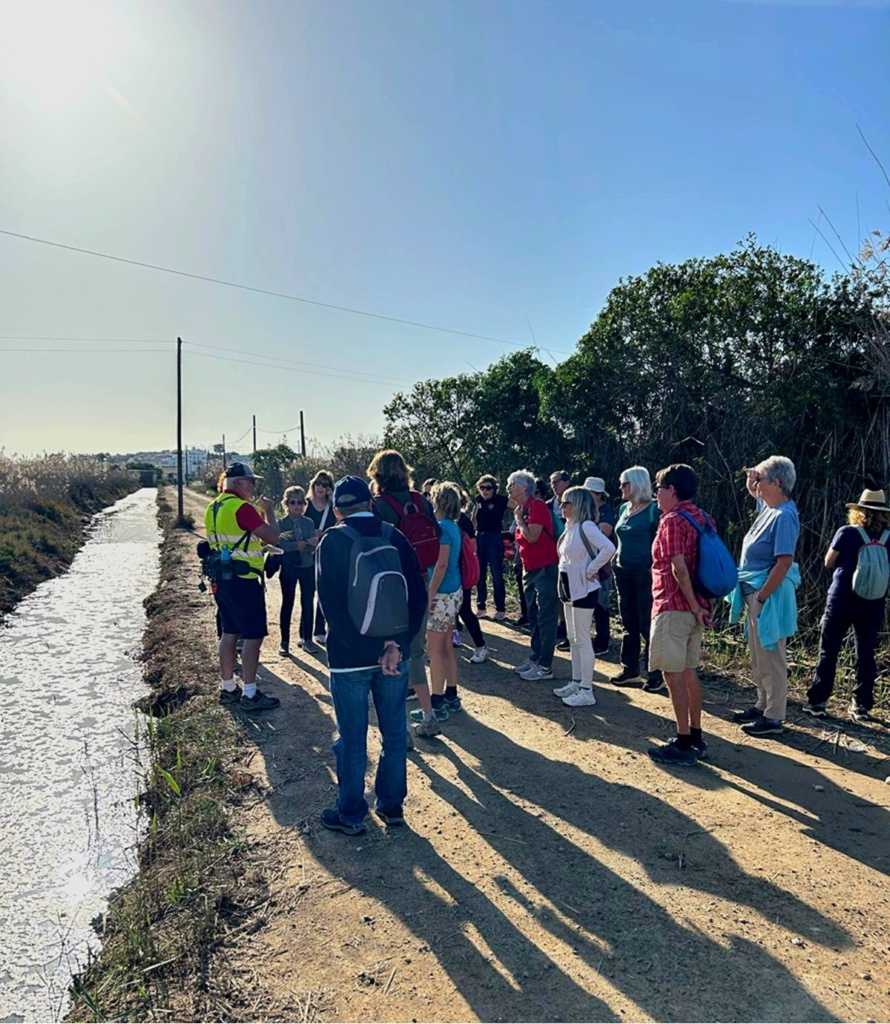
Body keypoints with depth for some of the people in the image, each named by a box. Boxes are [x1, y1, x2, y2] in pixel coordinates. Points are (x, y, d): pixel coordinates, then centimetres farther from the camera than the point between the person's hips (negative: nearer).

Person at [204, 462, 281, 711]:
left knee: (229, 632, 15)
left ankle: (227, 688, 23)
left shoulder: (214, 507, 12)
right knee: (253, 634, -3)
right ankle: (250, 694, 1)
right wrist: (268, 511, -5)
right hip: (243, 579, -9)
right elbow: (272, 537, -19)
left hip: (222, 577, 9)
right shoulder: (242, 507, -17)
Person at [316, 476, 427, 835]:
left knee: (352, 741, 10)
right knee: (394, 734, 17)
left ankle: (351, 815, 25)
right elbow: (418, 596, -6)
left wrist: (376, 650, -14)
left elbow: (333, 606, -15)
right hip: (395, 653, 3)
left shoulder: (332, 542, -9)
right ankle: (391, 805, 30)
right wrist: (396, 645, -10)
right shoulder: (395, 538, -1)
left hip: (349, 657, -3)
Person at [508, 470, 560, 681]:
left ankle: (545, 667, 0)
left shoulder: (537, 505, -14)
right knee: (534, 617, 16)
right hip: (530, 569, 9)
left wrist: (518, 519, -10)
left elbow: (532, 537, -23)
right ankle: (534, 658, 26)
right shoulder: (523, 508, 13)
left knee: (545, 618, -4)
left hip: (545, 568, -9)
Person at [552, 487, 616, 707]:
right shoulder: (570, 527, 9)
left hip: (583, 590, -10)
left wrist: (591, 570, -22)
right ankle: (576, 683, 27)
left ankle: (587, 692, 3)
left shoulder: (586, 526, -18)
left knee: (582, 640, -4)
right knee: (573, 639, 16)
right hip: (569, 588, 10)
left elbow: (608, 548, -32)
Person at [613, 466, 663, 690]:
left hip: (645, 572, -7)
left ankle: (655, 674, 7)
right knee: (628, 623, 13)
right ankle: (630, 667, 24)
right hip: (624, 571, 7)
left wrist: (655, 570, -18)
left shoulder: (652, 510, -10)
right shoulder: (624, 509, 12)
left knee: (647, 625, -3)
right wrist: (616, 562, 15)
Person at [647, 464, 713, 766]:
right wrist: (701, 604, 12)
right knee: (689, 672, 16)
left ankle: (684, 745, 5)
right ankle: (696, 738, 25)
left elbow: (679, 568, -23)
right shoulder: (703, 518, 12)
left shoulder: (672, 520, -15)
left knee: (673, 674, -2)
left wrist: (694, 606, -16)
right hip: (695, 608, 9)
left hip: (674, 608, -9)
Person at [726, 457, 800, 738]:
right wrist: (751, 479, 11)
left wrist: (761, 598, -22)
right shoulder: (768, 507, 7)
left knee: (770, 659, 0)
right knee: (759, 657, 19)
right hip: (755, 592, 10)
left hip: (769, 594, -10)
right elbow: (755, 493, 32)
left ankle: (773, 719, 11)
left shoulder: (784, 516, -20)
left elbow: (785, 562, -24)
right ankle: (763, 705, 32)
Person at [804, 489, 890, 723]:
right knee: (866, 654, 12)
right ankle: (861, 705, 16)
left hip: (843, 601, -3)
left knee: (829, 652, 4)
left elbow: (828, 563, 0)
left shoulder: (847, 533, -10)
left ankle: (816, 702, 8)